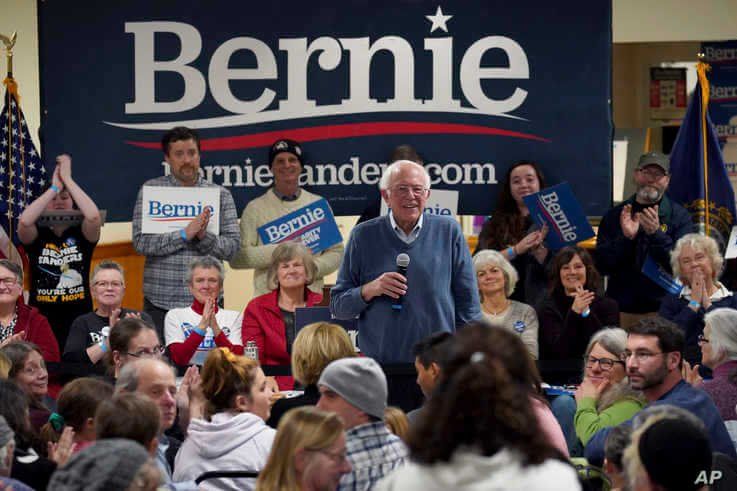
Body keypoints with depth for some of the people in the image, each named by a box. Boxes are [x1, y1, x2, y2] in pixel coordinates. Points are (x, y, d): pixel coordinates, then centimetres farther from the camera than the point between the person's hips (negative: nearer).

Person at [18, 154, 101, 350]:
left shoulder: (82, 235, 4)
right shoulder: (36, 236, 5)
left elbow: (93, 216, -17)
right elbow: (24, 221, -18)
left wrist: (67, 179, -11)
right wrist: (54, 187, -11)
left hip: (79, 318, 0)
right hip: (42, 318, 0)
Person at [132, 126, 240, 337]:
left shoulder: (221, 195, 9)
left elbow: (232, 246, 3)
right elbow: (141, 242, -6)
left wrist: (204, 237, -16)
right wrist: (184, 235, -16)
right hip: (161, 302, -1)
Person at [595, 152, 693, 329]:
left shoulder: (679, 216, 3)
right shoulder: (614, 215, 10)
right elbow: (602, 266, 3)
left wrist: (656, 233, -19)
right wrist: (625, 238, -12)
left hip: (661, 309, -2)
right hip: (620, 310, 2)